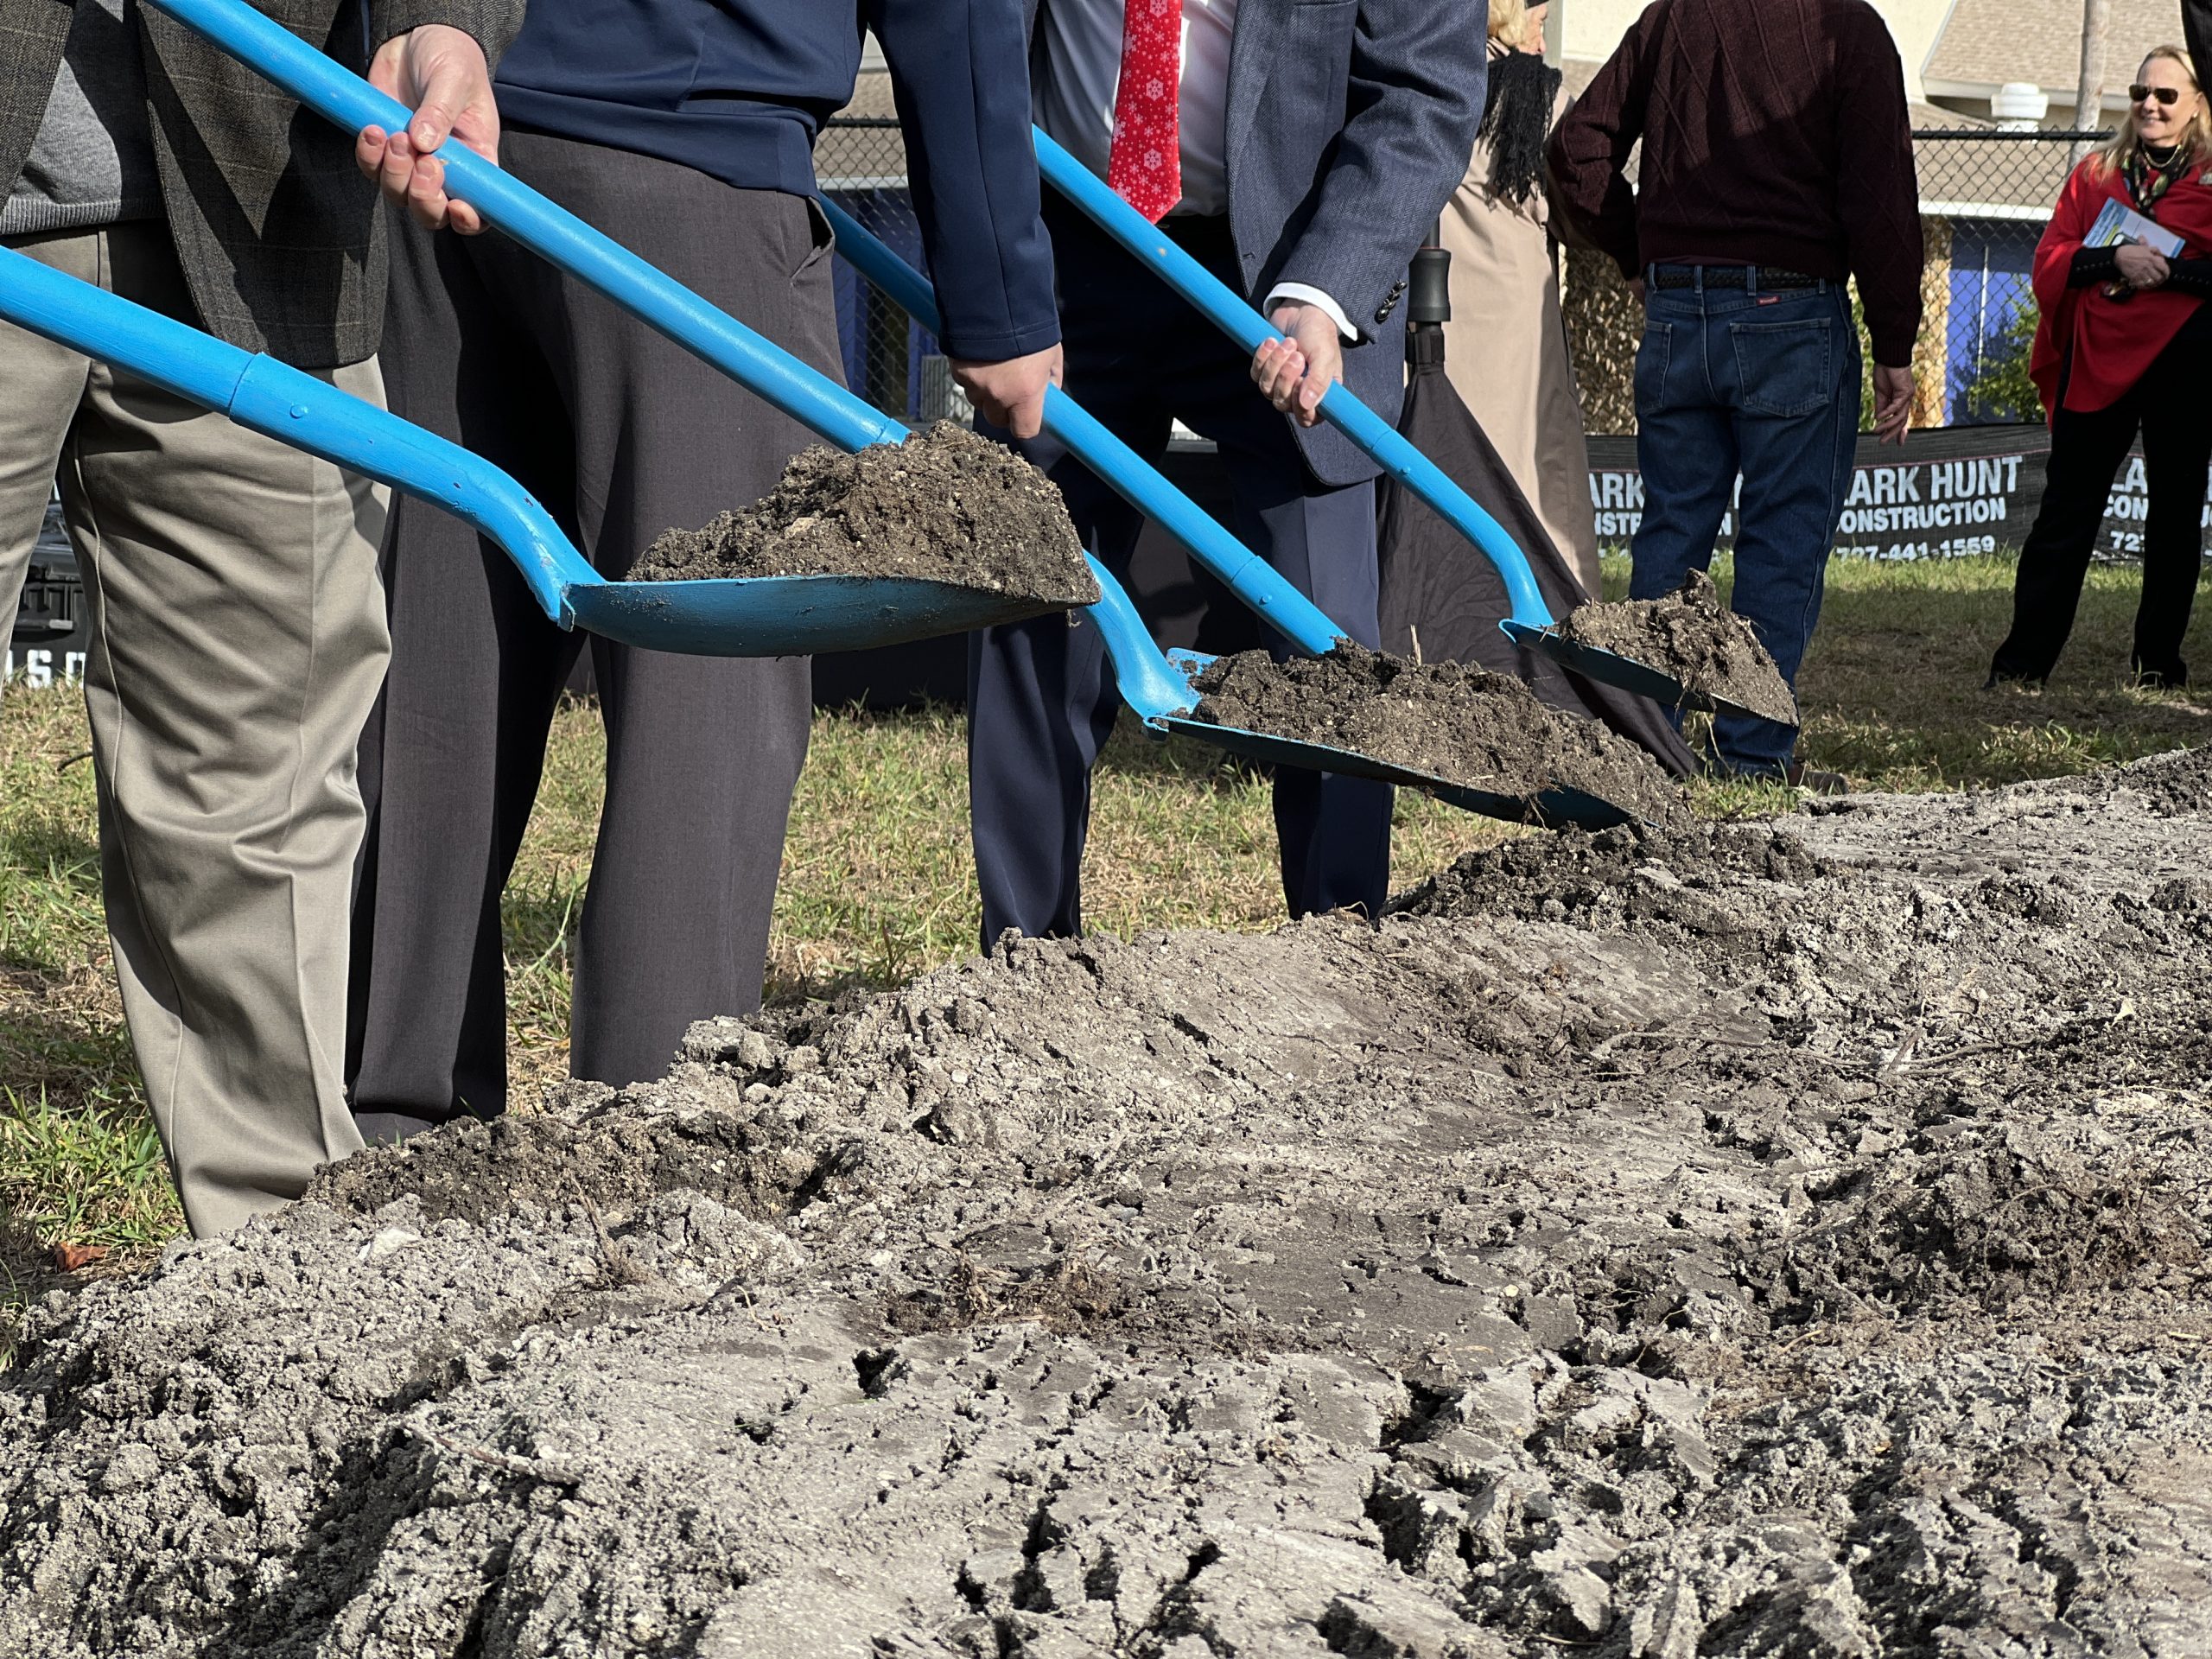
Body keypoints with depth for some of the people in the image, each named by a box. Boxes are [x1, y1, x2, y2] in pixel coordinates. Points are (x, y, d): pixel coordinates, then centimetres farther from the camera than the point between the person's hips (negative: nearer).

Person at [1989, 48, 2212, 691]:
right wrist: (2115, 259, -13)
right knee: (2066, 513, 1)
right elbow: (2049, 260, 3)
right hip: (2097, 365, 1)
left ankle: (2158, 660, 16)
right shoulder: (2096, 173, 11)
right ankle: (2022, 661, 3)